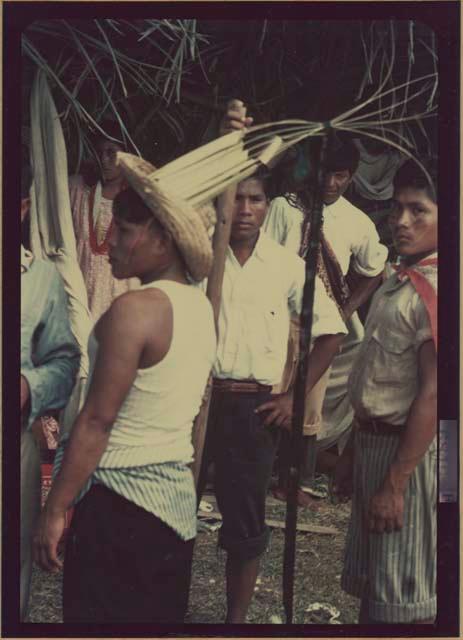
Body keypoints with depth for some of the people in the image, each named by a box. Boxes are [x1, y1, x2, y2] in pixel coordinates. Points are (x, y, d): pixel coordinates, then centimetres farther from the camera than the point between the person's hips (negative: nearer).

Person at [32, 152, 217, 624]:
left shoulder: (135, 309, -18)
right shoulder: (201, 306, 6)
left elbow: (96, 422, -18)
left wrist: (54, 510, -12)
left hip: (121, 501, -8)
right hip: (178, 495, 8)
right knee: (161, 617, 19)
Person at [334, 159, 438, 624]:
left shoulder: (432, 290, -18)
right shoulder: (398, 285, 11)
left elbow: (433, 394, -22)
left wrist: (395, 484, -21)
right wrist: (352, 452, 17)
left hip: (410, 452, -9)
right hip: (373, 444, 9)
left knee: (404, 603, 3)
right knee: (368, 586, 19)